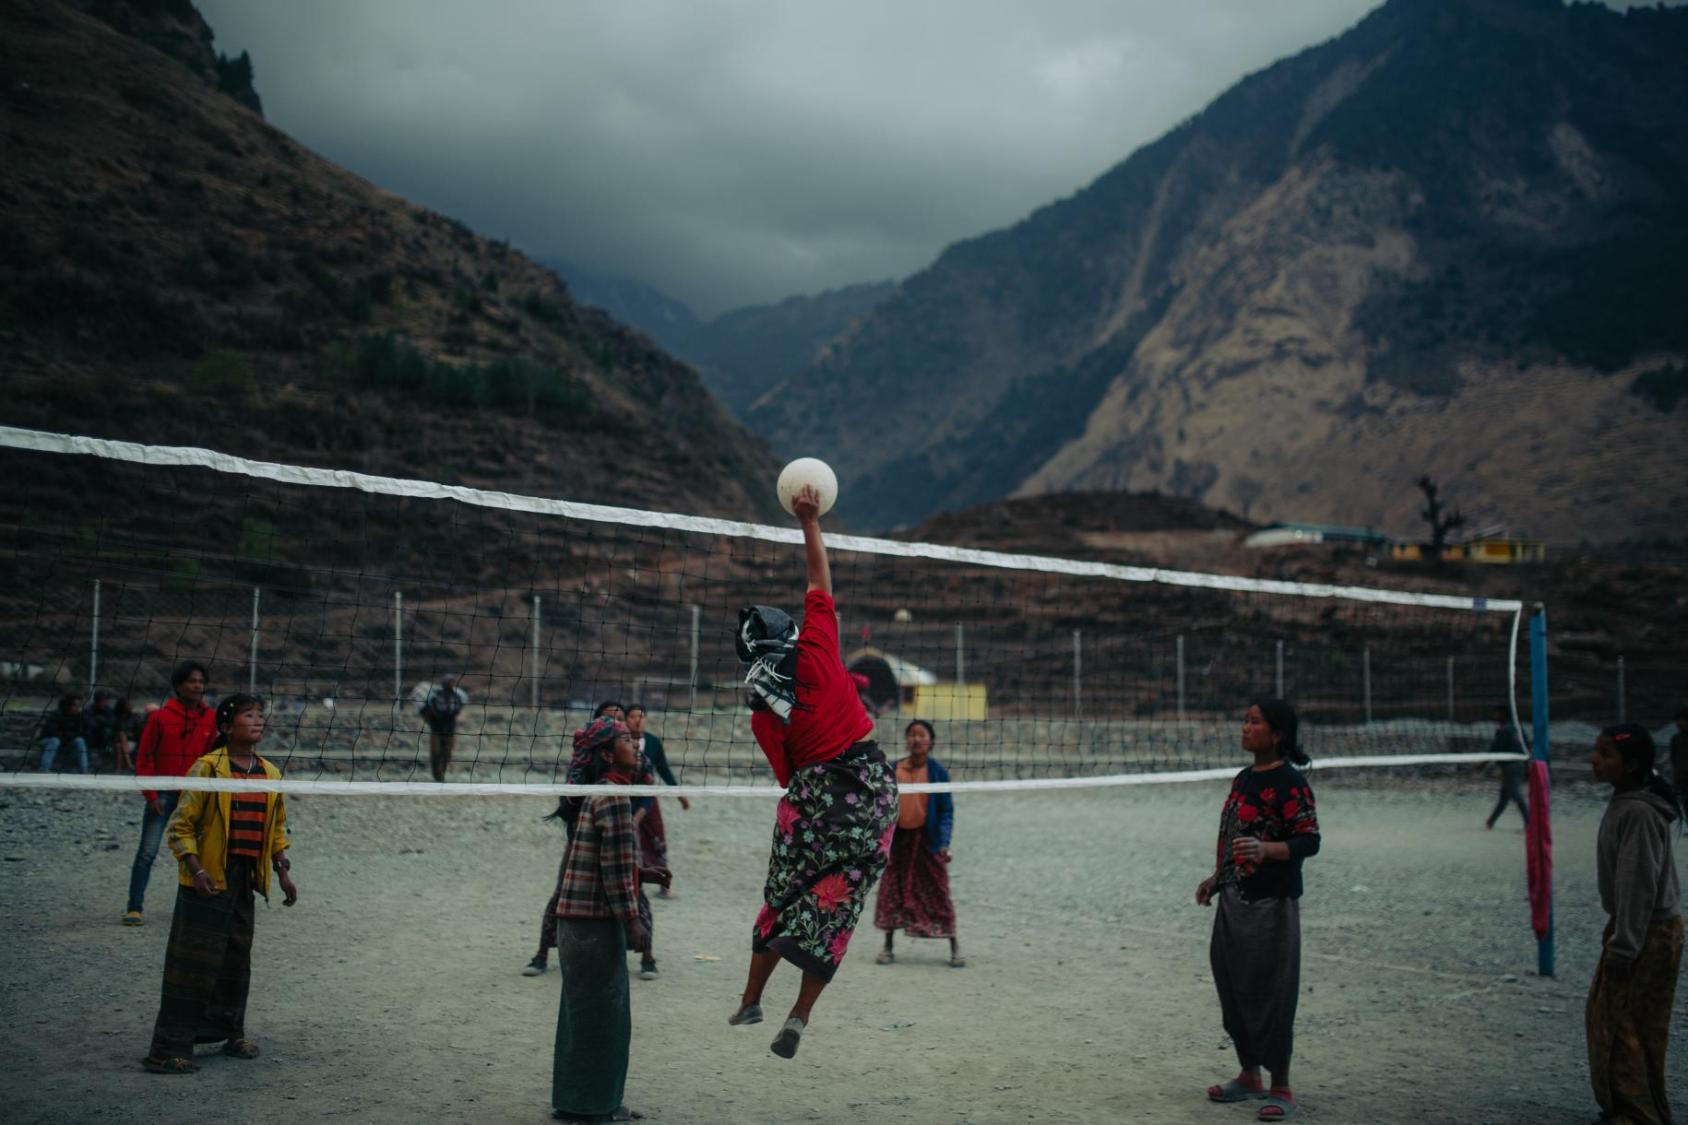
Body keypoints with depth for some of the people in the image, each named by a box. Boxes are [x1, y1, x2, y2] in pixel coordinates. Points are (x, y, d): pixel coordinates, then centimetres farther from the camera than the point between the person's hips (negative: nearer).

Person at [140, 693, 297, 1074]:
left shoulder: (270, 774, 9)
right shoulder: (208, 768, -10)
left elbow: (277, 829, 20)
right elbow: (181, 826, -9)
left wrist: (283, 873, 13)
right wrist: (196, 870, -18)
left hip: (245, 881, 6)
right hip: (207, 881, -6)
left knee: (237, 958, 14)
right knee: (192, 963, -6)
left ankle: (230, 1033, 29)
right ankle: (168, 1049, -1)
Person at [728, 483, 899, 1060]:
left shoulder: (764, 717, -3)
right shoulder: (816, 650, -6)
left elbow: (789, 775, 3)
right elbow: (821, 583, 5)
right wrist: (810, 523, 9)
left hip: (813, 794, 0)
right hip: (872, 786, 0)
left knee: (785, 895, 17)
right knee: (834, 905, 4)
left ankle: (751, 1000, 24)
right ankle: (799, 1016, 3)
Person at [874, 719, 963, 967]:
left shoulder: (937, 771, -5)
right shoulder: (894, 770, 1)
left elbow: (947, 810, -5)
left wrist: (944, 842, -15)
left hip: (928, 840, -2)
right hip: (899, 839, 3)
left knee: (938, 893, 1)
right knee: (892, 892, 6)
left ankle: (954, 948, 12)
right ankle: (888, 947, 20)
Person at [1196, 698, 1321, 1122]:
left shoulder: (1289, 782, -14)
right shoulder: (1243, 779, 13)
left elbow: (1309, 840, -19)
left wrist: (1265, 850, -34)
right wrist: (1217, 879, 19)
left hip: (1270, 903, -9)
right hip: (1233, 900, 9)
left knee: (1270, 992, -3)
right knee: (1232, 988, 15)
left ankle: (1280, 1088, 10)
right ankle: (1249, 1076, 29)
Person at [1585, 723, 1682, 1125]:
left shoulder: (1639, 812, -22)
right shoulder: (1624, 803, 8)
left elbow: (1639, 884, -22)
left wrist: (1623, 948, -21)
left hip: (1648, 933, -10)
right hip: (1634, 926, 10)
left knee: (1624, 1025, -5)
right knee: (1603, 1016, 15)